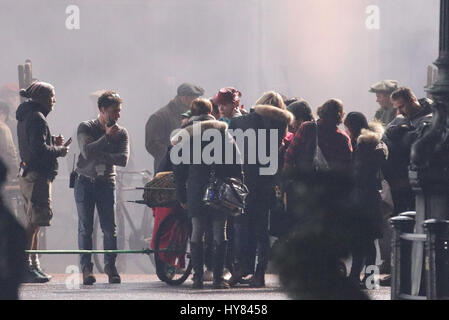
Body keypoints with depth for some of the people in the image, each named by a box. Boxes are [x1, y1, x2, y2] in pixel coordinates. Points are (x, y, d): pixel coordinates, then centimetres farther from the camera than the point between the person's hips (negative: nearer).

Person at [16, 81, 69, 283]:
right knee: (34, 223, -11)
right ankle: (24, 266, -14)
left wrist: (53, 143, 12)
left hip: (27, 174, 11)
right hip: (38, 176, -11)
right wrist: (60, 150, -8)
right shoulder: (36, 118, -14)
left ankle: (34, 266, 17)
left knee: (33, 224, 13)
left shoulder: (25, 117, 18)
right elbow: (39, 150, -22)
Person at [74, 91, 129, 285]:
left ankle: (110, 265, 3)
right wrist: (107, 137, -19)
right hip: (85, 182, -2)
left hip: (106, 183, 2)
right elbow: (86, 152, -19)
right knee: (85, 227, -4)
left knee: (109, 227, -5)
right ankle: (86, 267, 0)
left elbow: (123, 159, -11)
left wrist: (99, 155, -18)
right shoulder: (85, 128, -3)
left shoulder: (121, 133, 4)